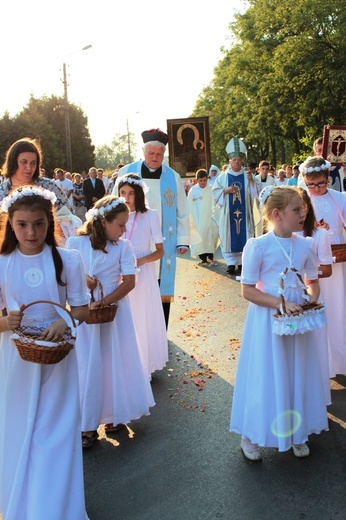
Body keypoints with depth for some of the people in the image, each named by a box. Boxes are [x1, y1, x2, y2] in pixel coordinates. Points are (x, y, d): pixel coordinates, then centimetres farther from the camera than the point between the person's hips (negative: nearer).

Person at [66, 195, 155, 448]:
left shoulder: (123, 246, -5)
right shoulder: (75, 243, -5)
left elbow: (129, 282, -10)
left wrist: (104, 302, -20)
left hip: (115, 311, 0)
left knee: (116, 362, 10)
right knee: (88, 365, 5)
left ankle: (114, 414, 30)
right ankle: (88, 424, 16)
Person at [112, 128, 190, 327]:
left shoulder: (173, 177, 4)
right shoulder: (127, 172, 1)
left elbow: (182, 212, 5)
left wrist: (183, 241, 0)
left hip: (164, 244, 1)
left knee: (162, 291, 6)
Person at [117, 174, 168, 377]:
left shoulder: (150, 215, -6)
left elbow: (160, 251, -3)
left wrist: (141, 261, -20)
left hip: (143, 273, -2)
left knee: (143, 319, 6)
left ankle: (144, 367, 22)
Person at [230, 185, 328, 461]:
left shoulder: (305, 245, 0)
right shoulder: (258, 246, -14)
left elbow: (313, 282, 12)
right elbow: (248, 290, -14)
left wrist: (312, 299, -9)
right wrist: (281, 303, -23)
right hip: (267, 319, -5)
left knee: (298, 374, 16)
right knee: (265, 376, 5)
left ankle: (297, 432, 37)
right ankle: (250, 436, 26)